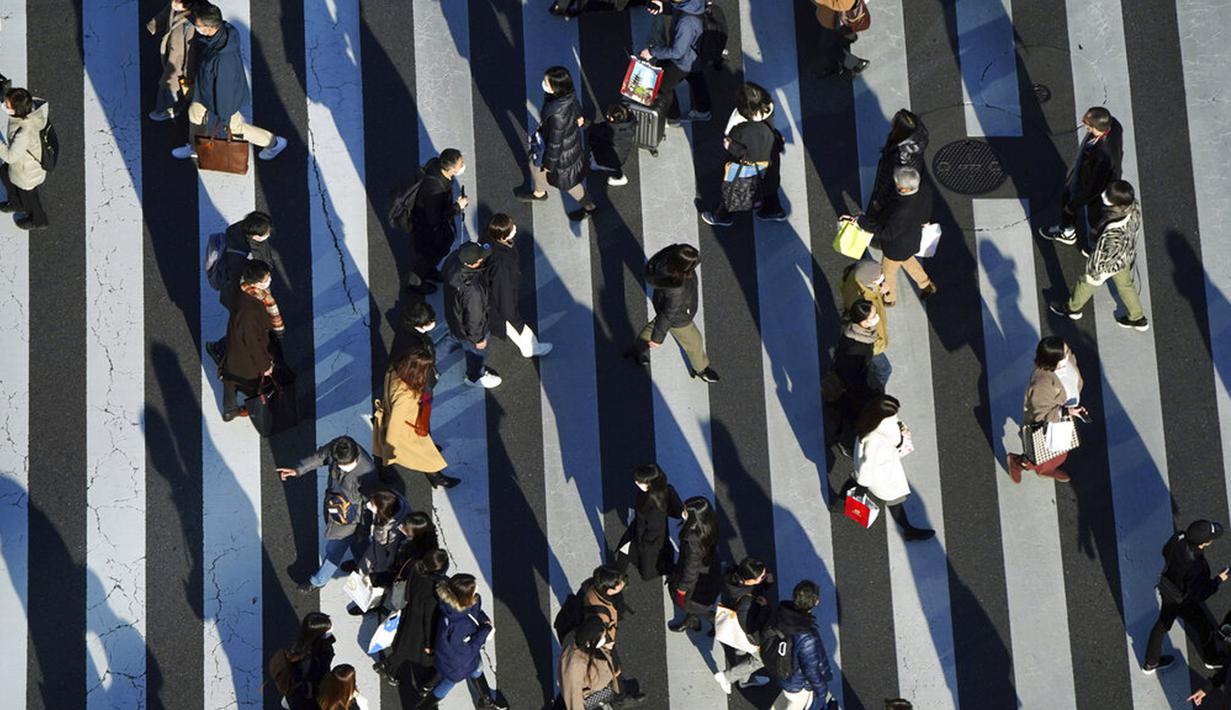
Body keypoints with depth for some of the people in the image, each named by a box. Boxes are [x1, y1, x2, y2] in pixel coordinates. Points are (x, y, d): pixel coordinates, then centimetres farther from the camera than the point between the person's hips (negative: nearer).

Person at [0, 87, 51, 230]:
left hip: (28, 169, -7)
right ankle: (16, 204, 62)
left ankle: (38, 219, 57)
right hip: (31, 155, 7)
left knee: (27, 194, 25)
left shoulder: (24, 133, -46)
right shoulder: (30, 107, -27)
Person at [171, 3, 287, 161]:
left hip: (224, 96, -7)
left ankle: (273, 142, 40)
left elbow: (225, 89, -30)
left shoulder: (224, 58, -45)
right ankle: (195, 148, 54)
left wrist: (223, 116, -17)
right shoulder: (224, 28, -24)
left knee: (235, 126, 19)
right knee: (195, 112, 28)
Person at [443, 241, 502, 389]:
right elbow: (474, 318, -31)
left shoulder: (453, 258, -27)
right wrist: (478, 338, -12)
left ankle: (477, 368, 63)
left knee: (470, 349, 35)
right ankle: (475, 377, 56)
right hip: (468, 327, -6)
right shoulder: (471, 290, -47)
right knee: (477, 351, 27)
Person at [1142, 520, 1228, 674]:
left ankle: (1150, 663, 49)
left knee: (1163, 624, 28)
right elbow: (1199, 595, -28)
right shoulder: (1195, 567, -44)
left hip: (1167, 588, 6)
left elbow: (1165, 552, -2)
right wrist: (1219, 580, -20)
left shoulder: (1179, 538, -26)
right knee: (1204, 629, 23)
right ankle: (1212, 659, 52)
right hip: (1183, 601, -6)